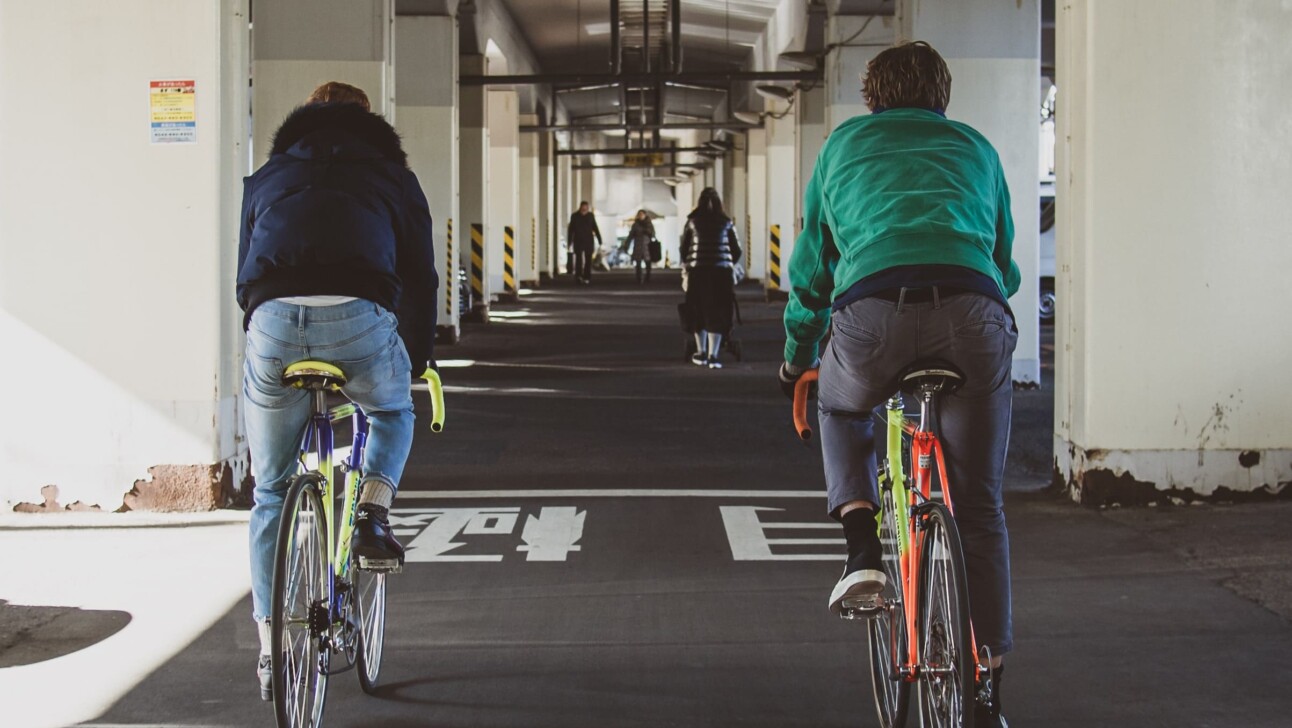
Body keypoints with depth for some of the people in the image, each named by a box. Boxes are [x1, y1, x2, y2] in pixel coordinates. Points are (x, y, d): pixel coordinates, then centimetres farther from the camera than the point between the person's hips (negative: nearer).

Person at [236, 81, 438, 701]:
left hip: (272, 323, 1)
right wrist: (420, 353, 40)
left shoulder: (266, 177, 31)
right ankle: (371, 515, 9)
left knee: (271, 492, 16)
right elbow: (420, 273, 26)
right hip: (360, 319, -1)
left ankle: (271, 650, 17)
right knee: (392, 412, 35)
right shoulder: (391, 174, 26)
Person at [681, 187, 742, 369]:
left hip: (697, 272, 0)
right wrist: (731, 265, 26)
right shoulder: (726, 223, 5)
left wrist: (685, 265, 20)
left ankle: (701, 354, 19)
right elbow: (736, 250, 8)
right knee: (717, 314, 3)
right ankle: (713, 356, -3)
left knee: (698, 312, 13)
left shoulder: (692, 222, 4)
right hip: (721, 272, 0)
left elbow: (683, 248, 5)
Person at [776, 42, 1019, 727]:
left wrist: (798, 360, 46)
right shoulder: (974, 146, 31)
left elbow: (810, 267, 34)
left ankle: (862, 549, 12)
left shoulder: (844, 143, 29)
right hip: (973, 311, 1)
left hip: (873, 312, -1)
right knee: (979, 508, 15)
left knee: (841, 409, 34)